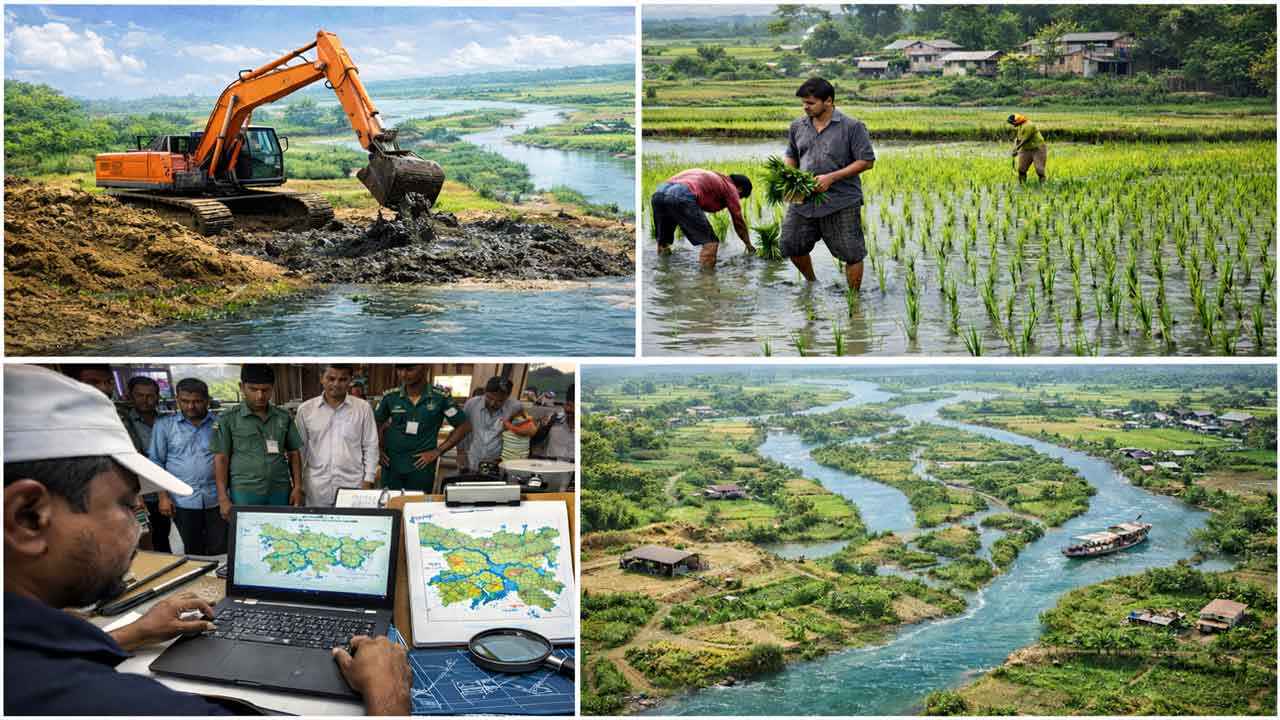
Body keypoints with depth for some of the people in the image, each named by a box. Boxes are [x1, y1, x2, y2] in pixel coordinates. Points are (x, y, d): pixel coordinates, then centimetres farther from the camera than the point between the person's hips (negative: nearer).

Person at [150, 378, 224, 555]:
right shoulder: (164, 425, 4)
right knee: (193, 553, 8)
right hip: (183, 501, 0)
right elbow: (156, 462, 5)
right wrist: (163, 496, -2)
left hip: (216, 500, 0)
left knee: (220, 552, 1)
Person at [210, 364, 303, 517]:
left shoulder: (284, 417, 9)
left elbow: (294, 453, 14)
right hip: (244, 494, -2)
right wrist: (223, 498, -7)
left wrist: (297, 487, 5)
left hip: (280, 492, 3)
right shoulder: (228, 419, 0)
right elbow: (221, 458, -1)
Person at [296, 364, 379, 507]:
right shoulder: (305, 409, 2)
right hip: (317, 488, 1)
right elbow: (300, 449, 9)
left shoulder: (363, 408, 1)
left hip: (353, 485, -1)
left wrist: (368, 481, -1)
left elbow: (370, 447, 4)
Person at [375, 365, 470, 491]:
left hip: (421, 468, -2)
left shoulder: (440, 398, -7)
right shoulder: (390, 397, -1)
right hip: (391, 466, 2)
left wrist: (438, 451, -4)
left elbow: (464, 425, 0)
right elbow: (375, 423, 15)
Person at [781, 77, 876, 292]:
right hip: (803, 200, 5)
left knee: (851, 254, 0)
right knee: (790, 246, 10)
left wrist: (832, 177, -17)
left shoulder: (852, 127, -6)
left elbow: (866, 161, -8)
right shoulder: (798, 127, 9)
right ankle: (811, 283, 36)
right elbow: (790, 157, 21)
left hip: (841, 203, -5)